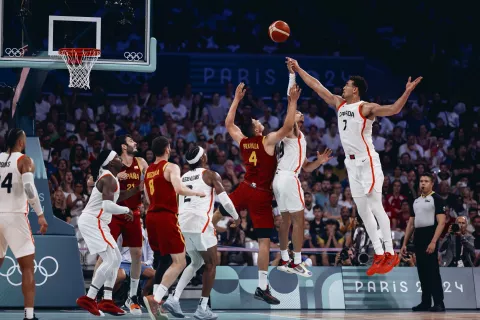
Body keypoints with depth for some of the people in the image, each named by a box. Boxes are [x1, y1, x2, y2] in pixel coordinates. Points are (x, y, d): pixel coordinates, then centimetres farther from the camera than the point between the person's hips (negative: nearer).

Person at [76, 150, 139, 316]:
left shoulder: (109, 178, 16)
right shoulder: (109, 179, -16)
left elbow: (115, 197, 30)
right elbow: (108, 205, -27)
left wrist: (137, 189, 25)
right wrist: (126, 210, -12)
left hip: (95, 222, 11)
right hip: (93, 221, -11)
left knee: (116, 259, 12)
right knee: (110, 260, -15)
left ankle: (107, 301, 10)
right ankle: (88, 299, -17)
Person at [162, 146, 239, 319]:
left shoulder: (183, 177, 18)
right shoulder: (210, 175, 0)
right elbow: (224, 199, -4)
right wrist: (236, 217, 12)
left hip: (183, 224, 6)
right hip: (200, 223, -6)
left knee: (196, 263, 21)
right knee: (211, 264, 7)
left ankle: (174, 299, 7)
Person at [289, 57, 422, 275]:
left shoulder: (366, 108, -13)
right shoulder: (339, 103, 10)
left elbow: (393, 110, -27)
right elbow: (316, 86, 16)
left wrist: (407, 93, -42)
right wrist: (298, 69, 17)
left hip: (367, 161, -8)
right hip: (352, 163, 8)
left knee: (375, 206, -11)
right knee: (362, 209, 5)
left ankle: (391, 254, -9)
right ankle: (379, 255, 8)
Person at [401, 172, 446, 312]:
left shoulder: (436, 199, -5)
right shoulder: (416, 201, 17)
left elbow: (441, 222, -13)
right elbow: (411, 224, 21)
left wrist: (433, 242, -22)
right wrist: (405, 243, 14)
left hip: (430, 237, -7)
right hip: (418, 238, 7)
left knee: (432, 271, -10)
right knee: (422, 271, 8)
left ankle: (439, 303, -9)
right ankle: (426, 302, 12)